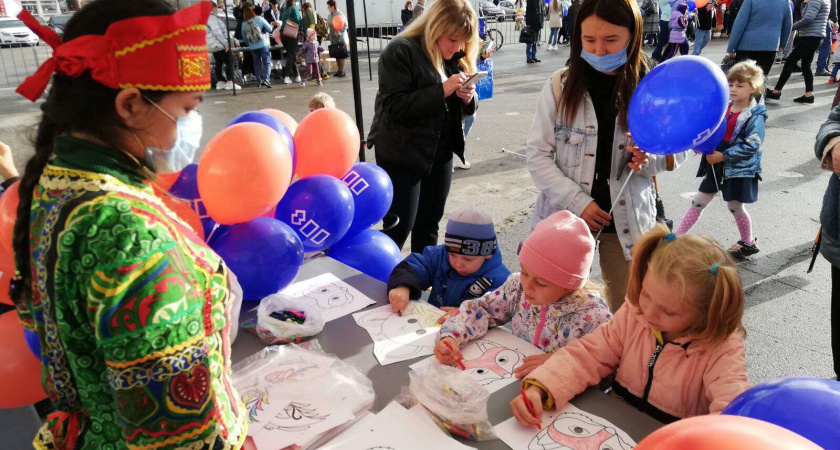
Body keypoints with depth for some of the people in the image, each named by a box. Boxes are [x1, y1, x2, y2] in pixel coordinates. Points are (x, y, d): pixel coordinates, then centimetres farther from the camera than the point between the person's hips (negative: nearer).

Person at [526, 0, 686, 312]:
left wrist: (651, 159, -18)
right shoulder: (560, 86, -6)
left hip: (628, 218, 1)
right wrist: (577, 202, -15)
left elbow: (677, 152, 5)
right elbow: (537, 155, -6)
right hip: (564, 214, 0)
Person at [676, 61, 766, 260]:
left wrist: (723, 155, -24)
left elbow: (752, 145, -20)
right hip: (715, 166, 5)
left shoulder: (755, 115, -13)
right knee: (698, 202, 8)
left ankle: (748, 242, 33)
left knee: (735, 207, 10)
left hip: (739, 169, -5)